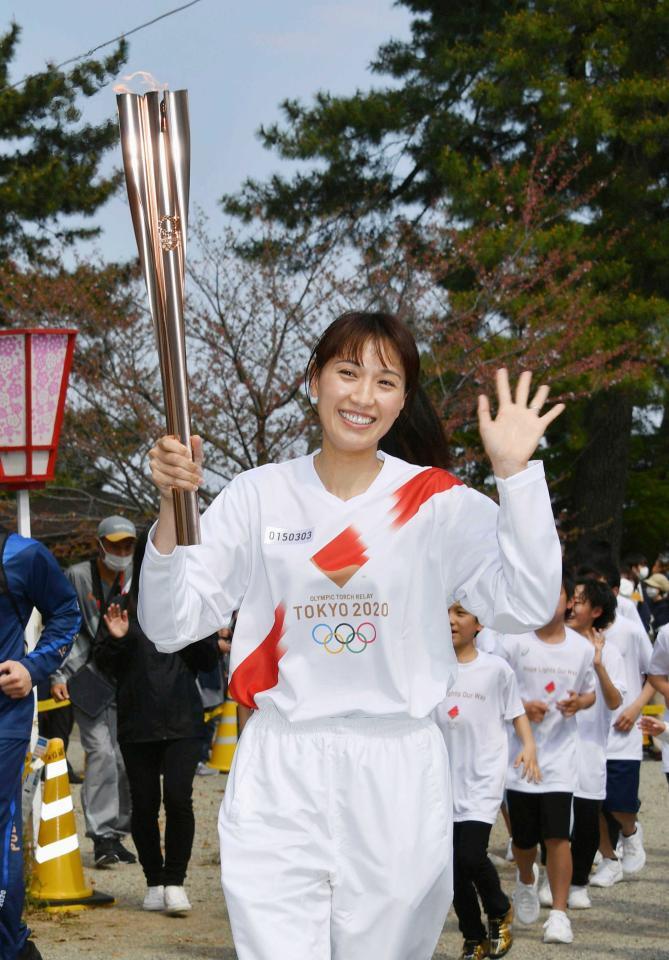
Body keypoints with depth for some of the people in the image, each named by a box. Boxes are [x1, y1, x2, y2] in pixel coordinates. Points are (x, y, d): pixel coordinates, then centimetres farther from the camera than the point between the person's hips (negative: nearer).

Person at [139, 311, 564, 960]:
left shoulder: (440, 503, 2)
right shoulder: (256, 498, 3)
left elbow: (525, 606, -10)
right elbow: (170, 626, 0)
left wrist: (514, 470, -14)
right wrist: (170, 511, -15)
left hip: (398, 777, 0)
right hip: (280, 776, 0)